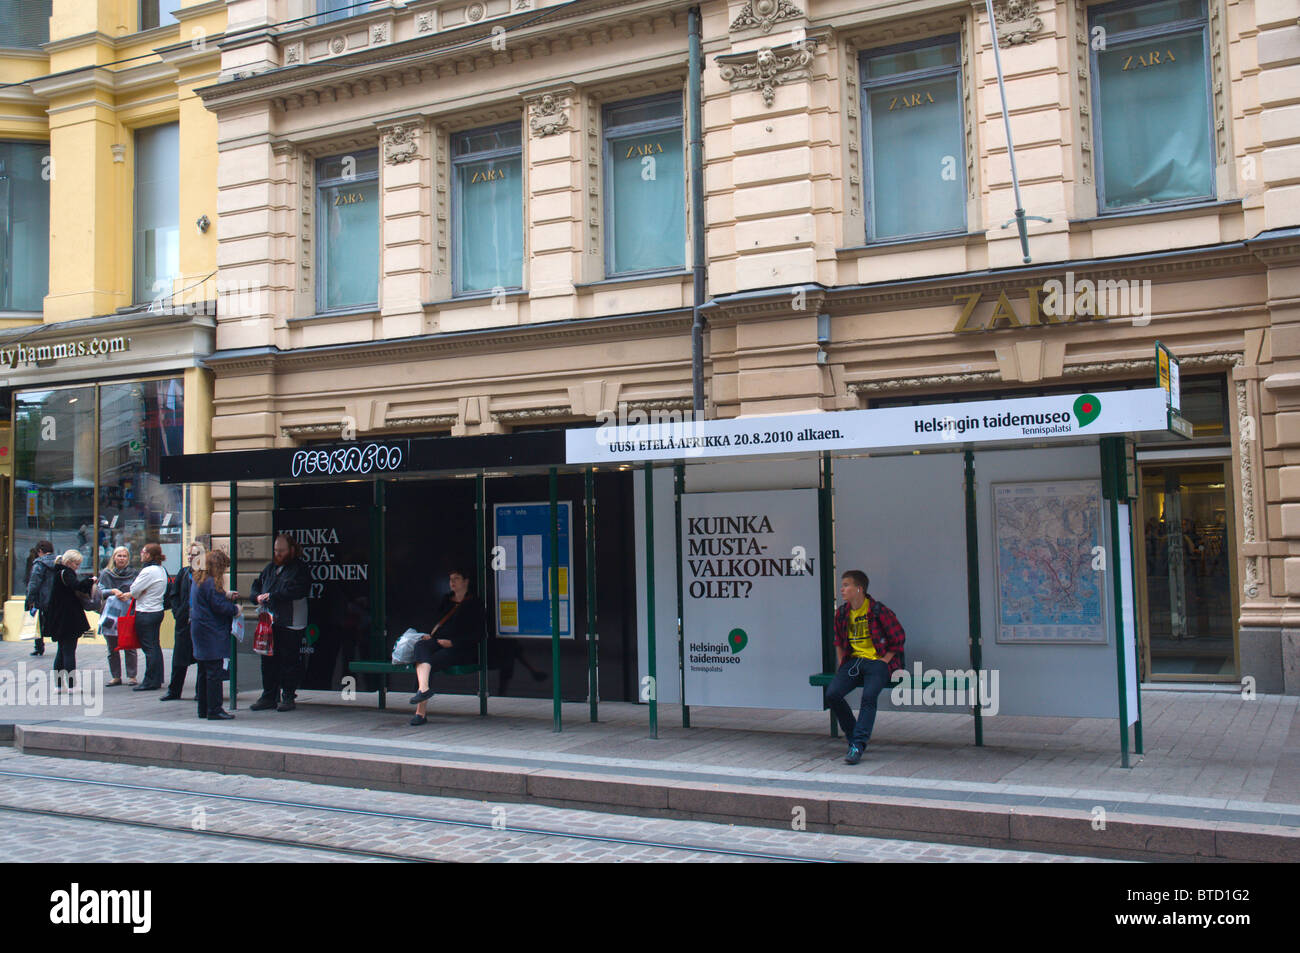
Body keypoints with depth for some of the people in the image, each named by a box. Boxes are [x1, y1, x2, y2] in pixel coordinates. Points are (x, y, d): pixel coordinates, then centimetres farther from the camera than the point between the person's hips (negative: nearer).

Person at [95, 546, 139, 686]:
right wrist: (112, 592, -16)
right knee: (112, 648, 5)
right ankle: (116, 676, 12)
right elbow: (100, 591, 2)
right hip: (111, 612, 2)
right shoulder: (106, 573, 10)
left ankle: (131, 676, 4)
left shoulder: (134, 573, 8)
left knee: (129, 647, -2)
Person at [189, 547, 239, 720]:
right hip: (212, 634, -10)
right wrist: (235, 609, -4)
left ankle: (204, 709, 19)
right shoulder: (210, 583, -17)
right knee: (214, 672, -7)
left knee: (204, 671, 14)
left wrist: (227, 596, 16)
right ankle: (214, 710, -6)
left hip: (199, 632, 10)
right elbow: (219, 607, -19)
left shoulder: (198, 580, 13)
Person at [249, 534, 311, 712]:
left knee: (289, 661, -2)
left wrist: (271, 596, -20)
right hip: (269, 623, 6)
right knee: (268, 660, 8)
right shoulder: (271, 567, 19)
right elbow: (256, 586, 22)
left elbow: (295, 590, -19)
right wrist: (258, 596, -1)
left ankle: (288, 697, 7)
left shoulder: (300, 568, -4)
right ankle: (269, 696, 17)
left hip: (290, 624, -6)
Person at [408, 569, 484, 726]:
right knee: (420, 646, -30)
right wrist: (429, 635, 4)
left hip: (461, 649, -5)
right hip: (437, 642, 5)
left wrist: (452, 642, -13)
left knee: (431, 662, -31)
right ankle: (424, 688, -51)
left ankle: (420, 712, -36)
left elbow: (476, 634, -4)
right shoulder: (446, 600, 25)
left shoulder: (474, 604, 4)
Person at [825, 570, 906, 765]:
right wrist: (841, 665, 13)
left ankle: (858, 746, -27)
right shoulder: (842, 613, 9)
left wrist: (883, 662, -9)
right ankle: (853, 737, 2)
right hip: (854, 661, 6)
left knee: (868, 696, -30)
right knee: (832, 694, -16)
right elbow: (839, 642, 25)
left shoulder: (878, 611, -9)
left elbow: (897, 640, -3)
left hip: (878, 661, -6)